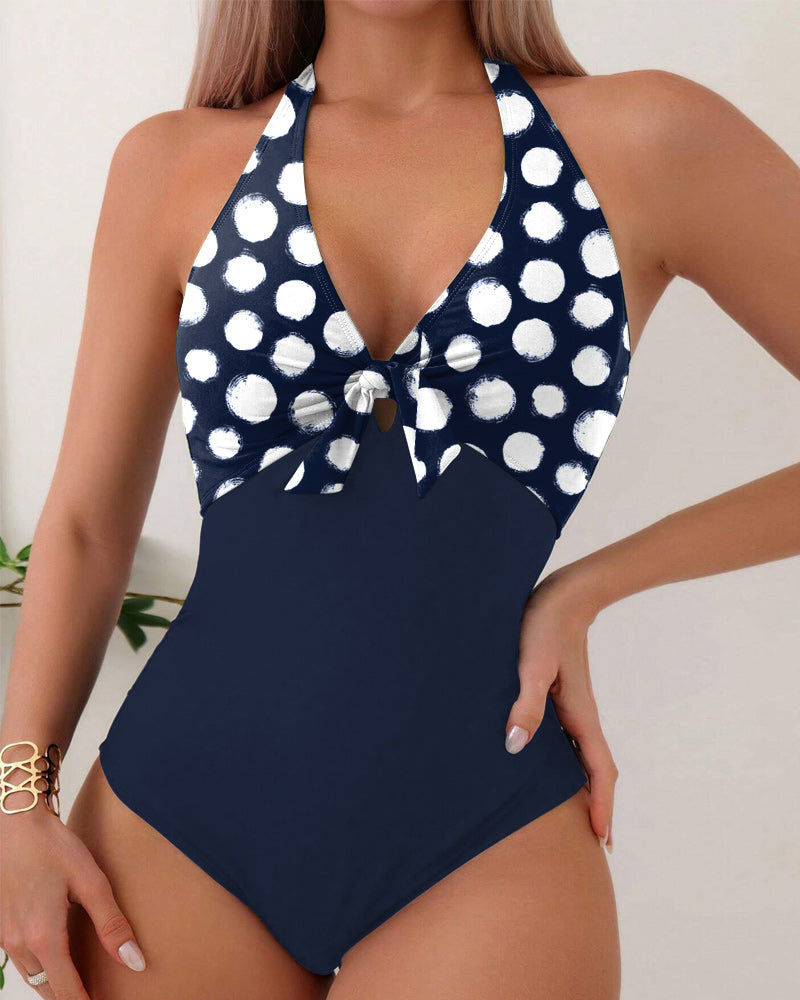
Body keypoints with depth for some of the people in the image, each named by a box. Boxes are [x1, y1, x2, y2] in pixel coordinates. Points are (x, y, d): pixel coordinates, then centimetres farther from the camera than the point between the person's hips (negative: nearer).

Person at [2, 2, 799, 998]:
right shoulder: (176, 164, 3)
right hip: (173, 832, 2)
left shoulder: (648, 143, -2)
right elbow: (88, 520, 6)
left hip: (484, 849, -1)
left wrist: (589, 584, -3)